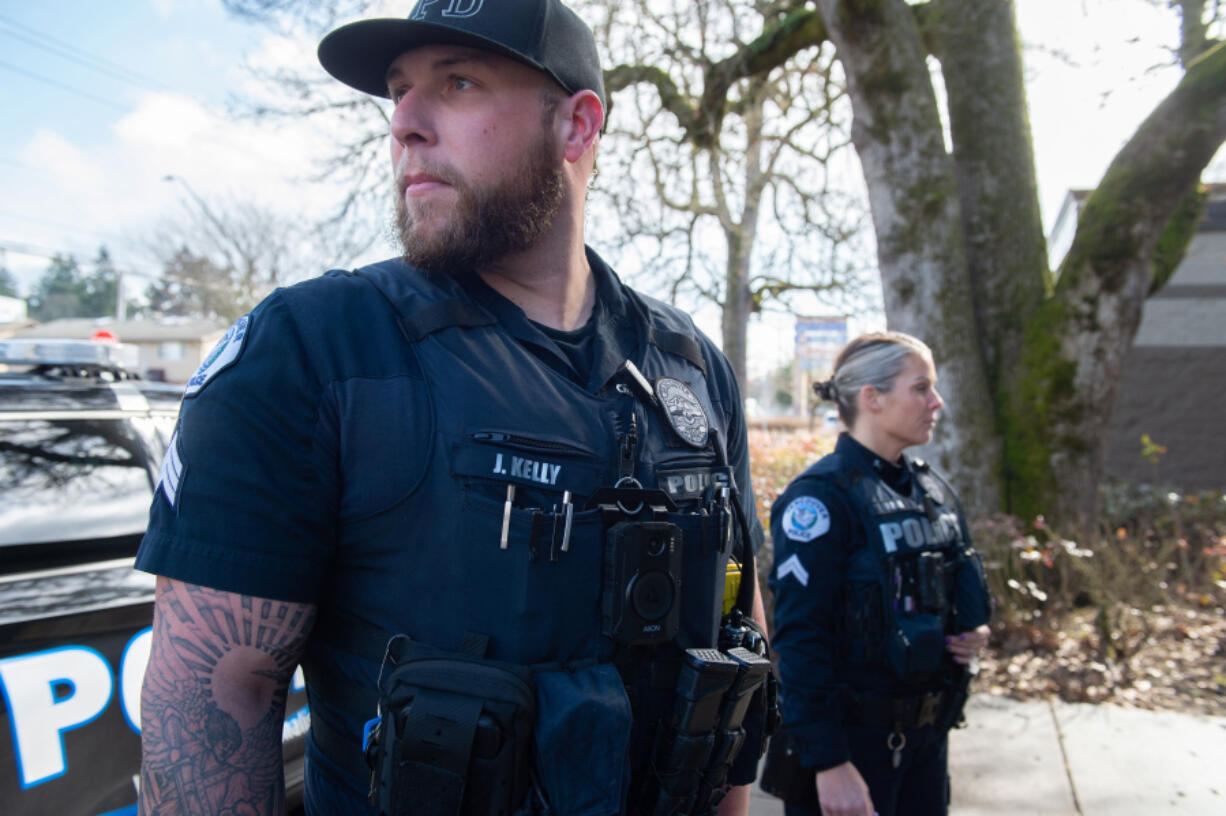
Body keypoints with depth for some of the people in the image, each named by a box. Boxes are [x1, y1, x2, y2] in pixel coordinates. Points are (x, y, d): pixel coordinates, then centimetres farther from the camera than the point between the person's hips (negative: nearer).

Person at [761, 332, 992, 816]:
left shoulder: (933, 490, 7)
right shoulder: (821, 496, -17)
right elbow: (800, 639, -20)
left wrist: (970, 634, 0)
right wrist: (827, 762, -21)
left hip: (925, 735, 7)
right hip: (852, 738, -7)